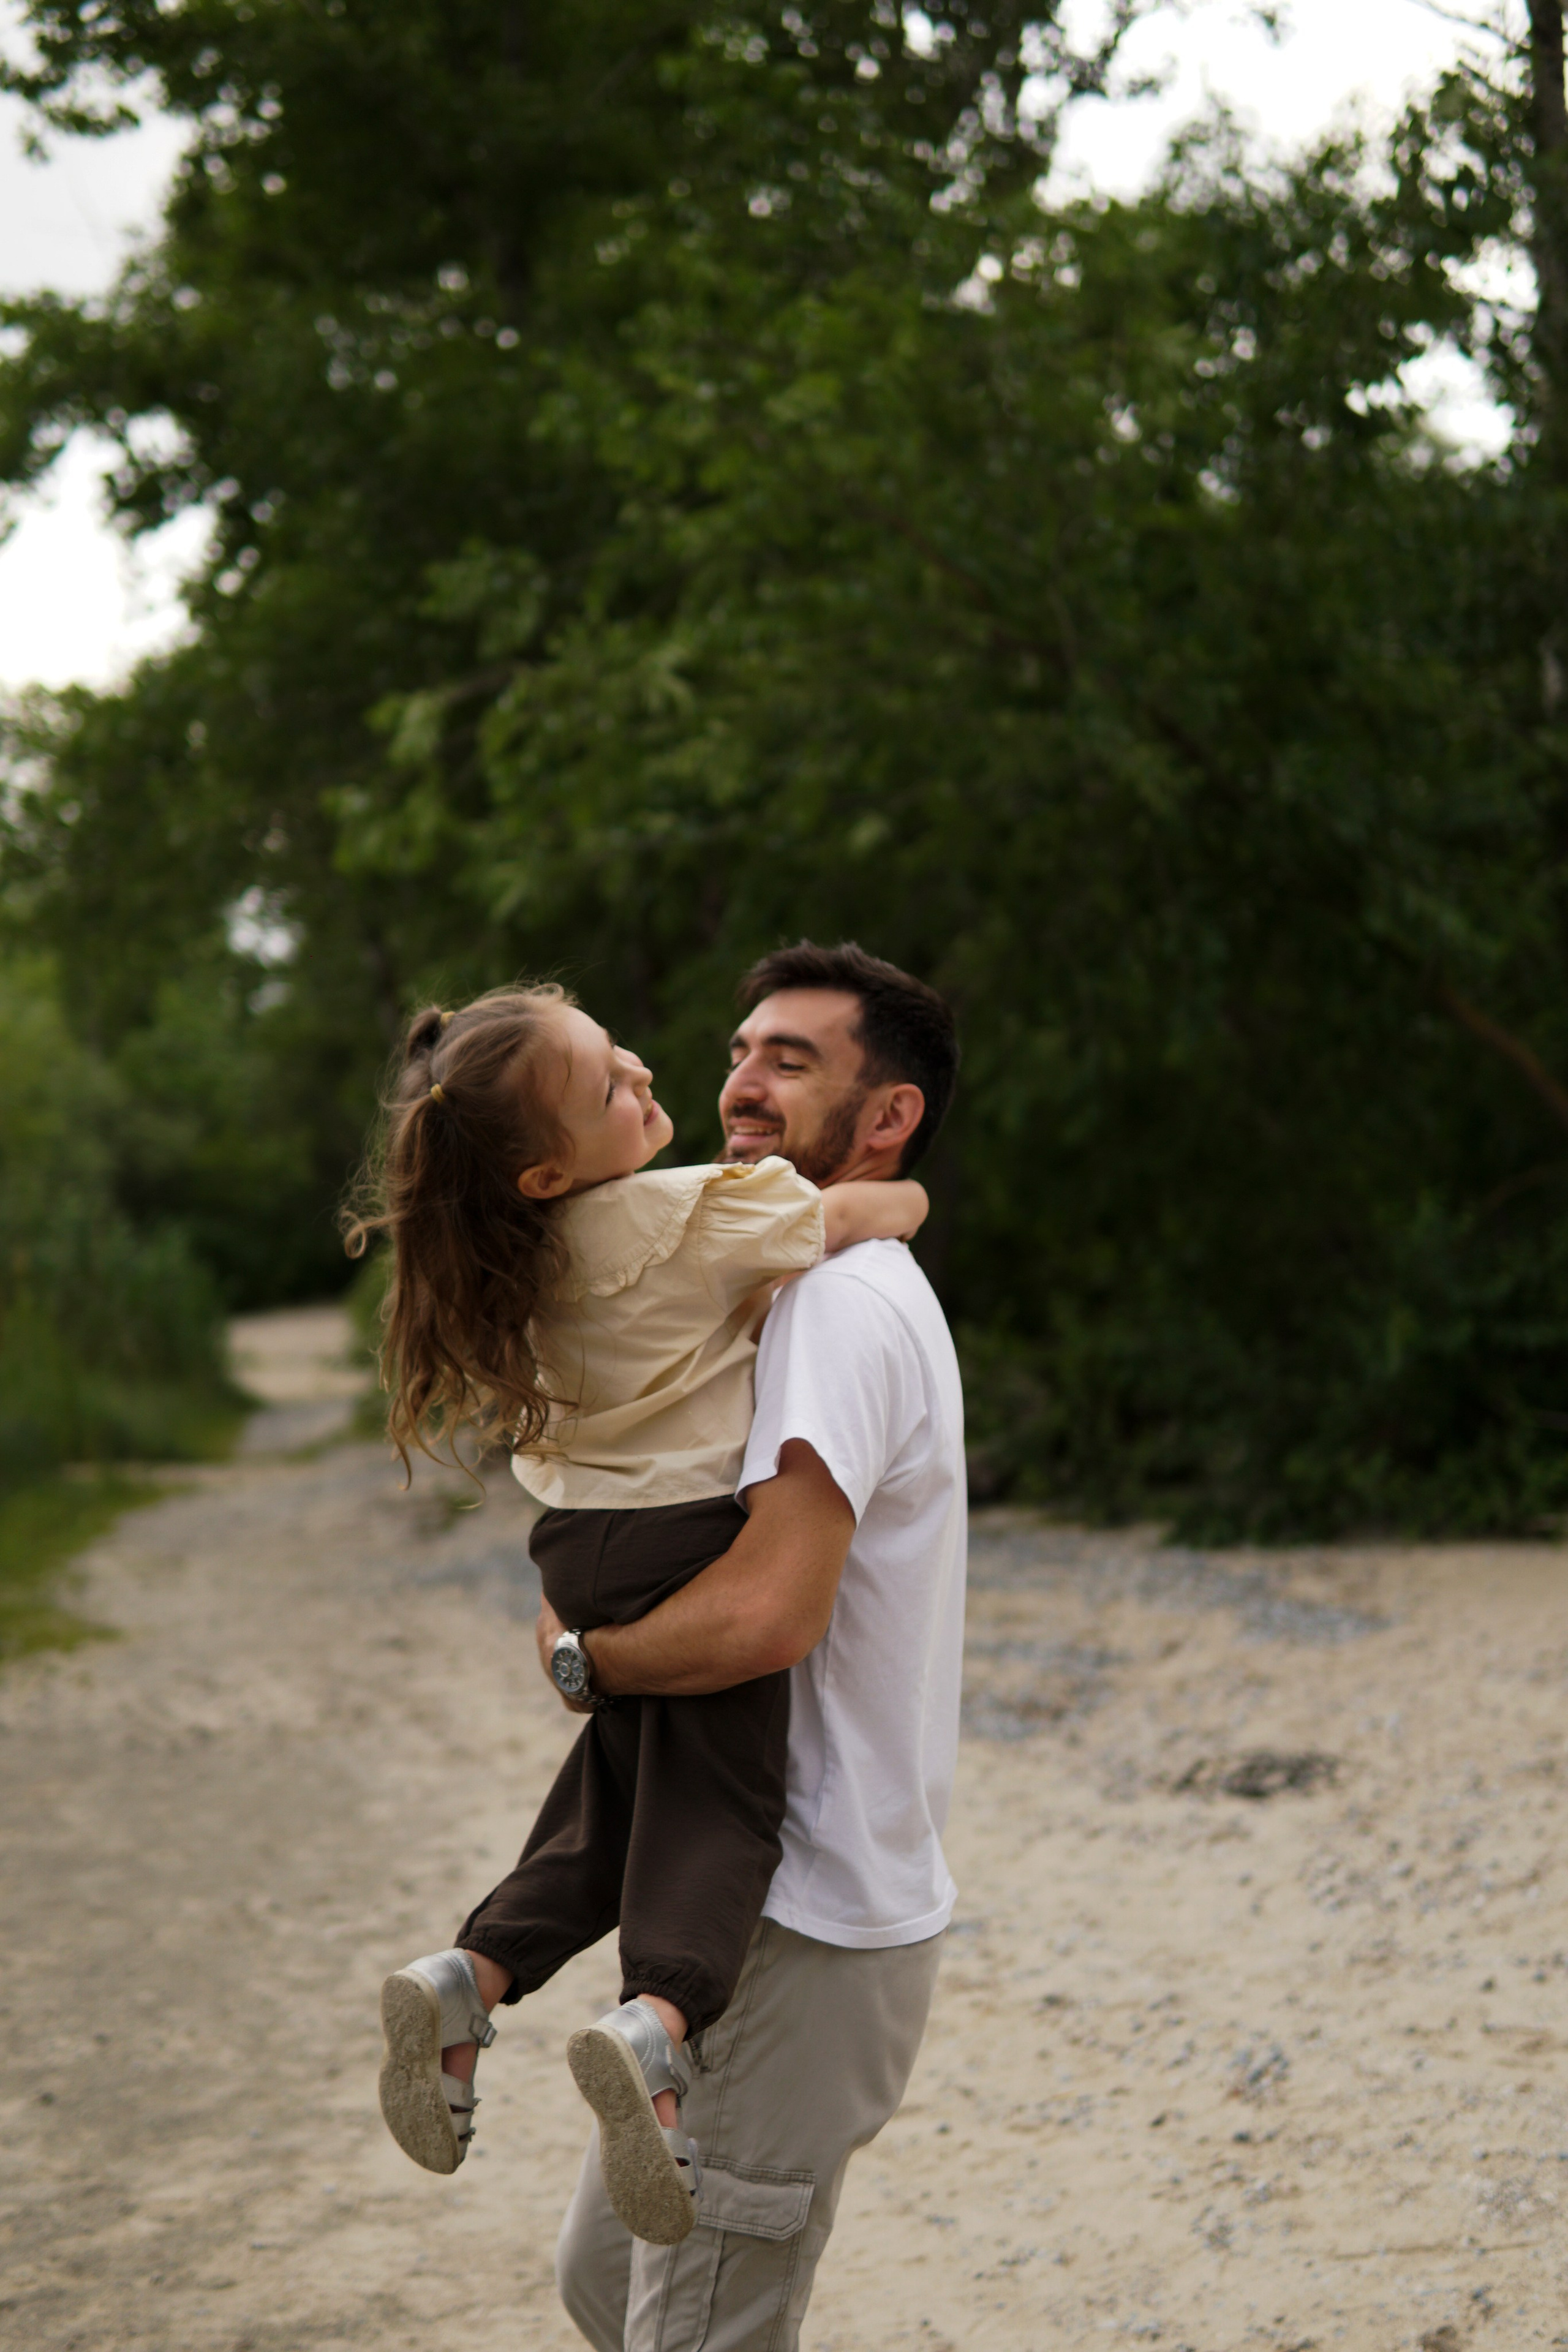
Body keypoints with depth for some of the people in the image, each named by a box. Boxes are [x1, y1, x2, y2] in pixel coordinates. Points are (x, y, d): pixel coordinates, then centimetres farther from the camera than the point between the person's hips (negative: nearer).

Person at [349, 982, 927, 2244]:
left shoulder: (545, 1239, 5)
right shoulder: (691, 1213, -17)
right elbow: (869, 1213, -11)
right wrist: (904, 1195, 10)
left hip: (585, 1544, 7)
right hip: (693, 1540, -7)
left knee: (620, 1788, 18)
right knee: (719, 1795, -6)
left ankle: (472, 1971, 3)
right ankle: (657, 2020, -28)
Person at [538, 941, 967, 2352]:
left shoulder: (844, 1300, -19)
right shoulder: (843, 1293, 15)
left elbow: (767, 1613, -30)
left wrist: (579, 1653, -12)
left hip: (809, 1930, -10)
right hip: (781, 1902, 10)